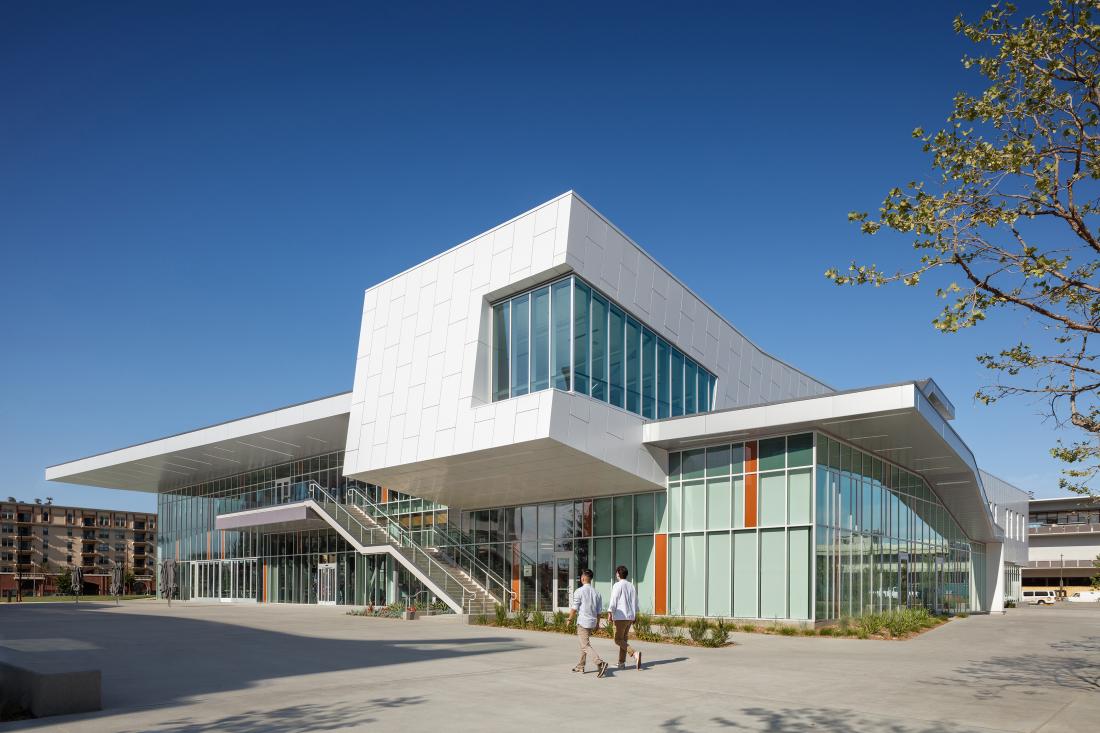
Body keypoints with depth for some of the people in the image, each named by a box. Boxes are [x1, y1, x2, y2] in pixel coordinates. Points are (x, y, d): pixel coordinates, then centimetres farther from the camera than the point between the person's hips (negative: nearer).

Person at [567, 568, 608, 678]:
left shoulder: (579, 591, -11)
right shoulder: (596, 593, 6)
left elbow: (574, 609, -11)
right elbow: (599, 611, 9)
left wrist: (570, 619, 5)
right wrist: (597, 624, 19)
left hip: (582, 622, -7)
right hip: (592, 622, 7)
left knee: (586, 646, -8)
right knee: (583, 644, 21)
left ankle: (600, 663, -25)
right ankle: (580, 666, 27)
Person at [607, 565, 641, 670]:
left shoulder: (618, 585, -9)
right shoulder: (631, 585, 11)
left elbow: (613, 601, -14)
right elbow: (635, 601, 16)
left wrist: (609, 614, -11)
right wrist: (635, 615, 23)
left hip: (621, 616, -7)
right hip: (630, 616, 7)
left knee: (618, 640, -4)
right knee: (624, 639, 14)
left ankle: (635, 653, -23)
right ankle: (621, 662, 16)